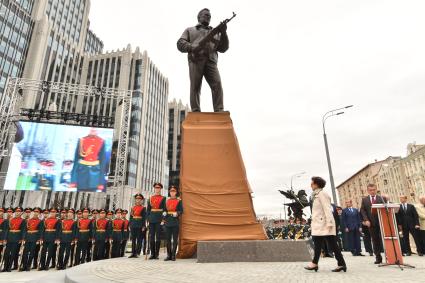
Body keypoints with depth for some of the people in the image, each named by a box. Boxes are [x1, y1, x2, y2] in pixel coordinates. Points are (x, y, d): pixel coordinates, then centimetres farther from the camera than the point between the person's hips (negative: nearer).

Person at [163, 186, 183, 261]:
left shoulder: (179, 201, 2)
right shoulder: (167, 201, 15)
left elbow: (181, 211, -3)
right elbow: (165, 210, 19)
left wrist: (177, 213, -21)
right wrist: (164, 214, 0)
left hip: (175, 222, -4)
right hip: (168, 222, 4)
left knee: (175, 239, 0)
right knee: (168, 239, 6)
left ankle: (173, 255, 7)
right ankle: (169, 255, 14)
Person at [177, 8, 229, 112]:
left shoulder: (215, 31, 33)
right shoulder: (190, 30, 28)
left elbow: (223, 48, 19)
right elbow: (180, 44, 13)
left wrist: (224, 33, 3)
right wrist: (192, 47, -8)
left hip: (211, 61, 1)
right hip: (196, 60, -1)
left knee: (217, 84, -19)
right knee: (195, 87, -14)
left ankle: (219, 111, -25)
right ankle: (196, 112, -18)